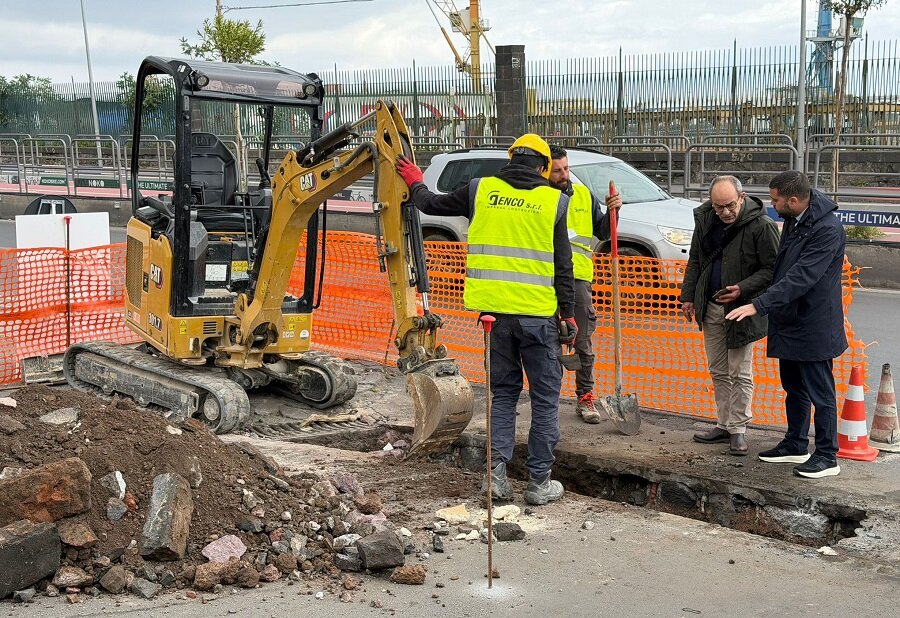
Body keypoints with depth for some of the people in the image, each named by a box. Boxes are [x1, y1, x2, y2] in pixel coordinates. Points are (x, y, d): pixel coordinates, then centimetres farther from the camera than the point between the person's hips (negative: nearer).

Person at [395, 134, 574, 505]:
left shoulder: (481, 190, 5)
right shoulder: (554, 200, 1)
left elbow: (432, 205, 19)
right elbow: (562, 266, 1)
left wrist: (415, 183, 38)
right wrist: (568, 313, 7)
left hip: (495, 309, 3)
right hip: (538, 313, -2)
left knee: (503, 391, 16)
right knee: (545, 397, 7)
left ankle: (496, 468, 7)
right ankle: (539, 480, 8)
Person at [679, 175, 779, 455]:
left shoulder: (761, 225, -16)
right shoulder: (704, 219, 3)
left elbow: (771, 269, -13)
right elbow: (695, 261, 15)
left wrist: (742, 289, -23)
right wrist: (688, 296, 10)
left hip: (742, 309, -6)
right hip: (711, 308, 6)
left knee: (740, 374, 1)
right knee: (718, 372, 14)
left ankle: (738, 429, 10)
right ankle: (724, 425, 24)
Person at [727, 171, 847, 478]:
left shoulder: (828, 230, -24)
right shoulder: (793, 219, 5)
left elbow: (801, 277, -30)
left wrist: (759, 305, -32)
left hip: (813, 326, -9)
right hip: (789, 321, 9)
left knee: (820, 393, 1)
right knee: (794, 389, 19)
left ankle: (827, 457, 12)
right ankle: (796, 446, 33)